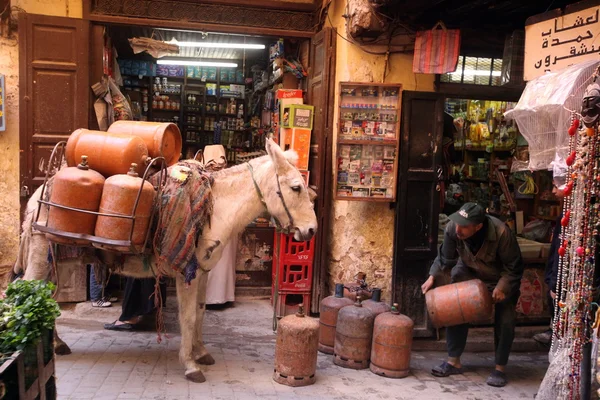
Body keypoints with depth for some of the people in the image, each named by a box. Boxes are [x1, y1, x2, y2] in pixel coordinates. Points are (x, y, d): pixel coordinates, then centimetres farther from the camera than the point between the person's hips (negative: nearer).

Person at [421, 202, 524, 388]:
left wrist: (502, 287, -30)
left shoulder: (501, 233, -38)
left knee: (505, 320, -7)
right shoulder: (452, 228, -28)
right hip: (468, 273, 3)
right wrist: (433, 277, -19)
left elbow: (514, 267, -22)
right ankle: (454, 361, 8)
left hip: (502, 277, -3)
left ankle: (500, 368, 10)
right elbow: (446, 258, -10)